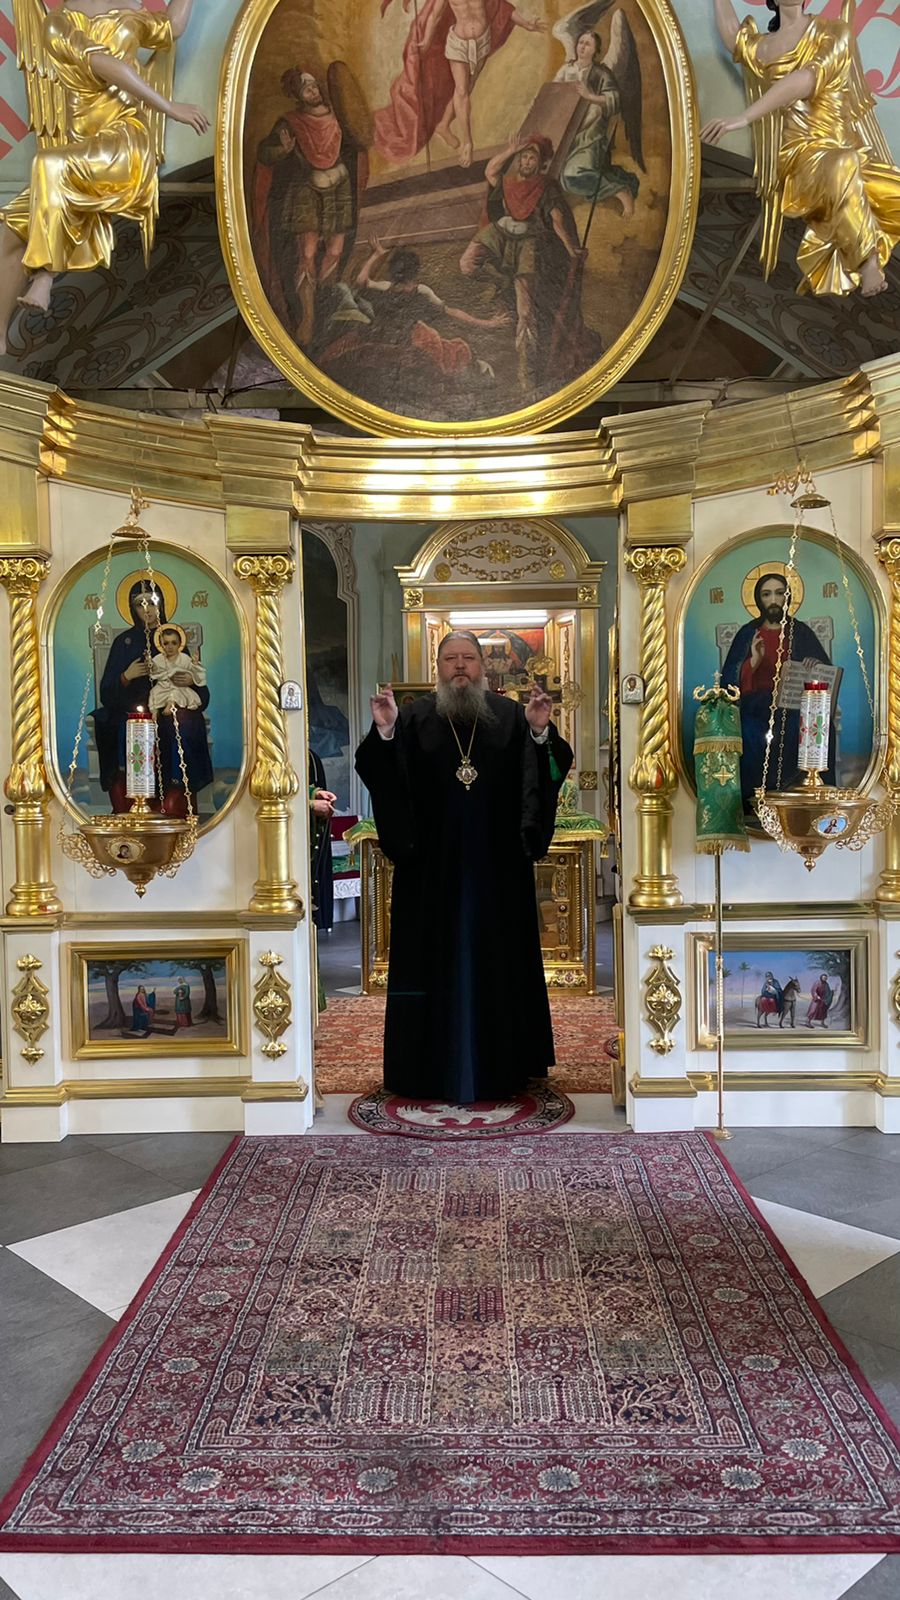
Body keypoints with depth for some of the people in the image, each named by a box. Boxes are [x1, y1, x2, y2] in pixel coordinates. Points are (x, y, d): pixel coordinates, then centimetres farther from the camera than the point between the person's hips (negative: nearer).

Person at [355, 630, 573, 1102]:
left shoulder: (511, 716, 3)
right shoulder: (413, 718, 3)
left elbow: (549, 771, -4)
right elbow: (377, 772, -6)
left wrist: (541, 733, -21)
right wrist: (383, 732, -22)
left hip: (497, 864, 1)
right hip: (432, 864, 0)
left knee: (497, 956, 8)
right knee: (435, 957, 5)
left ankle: (499, 1062, 20)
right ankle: (433, 1066, 15)